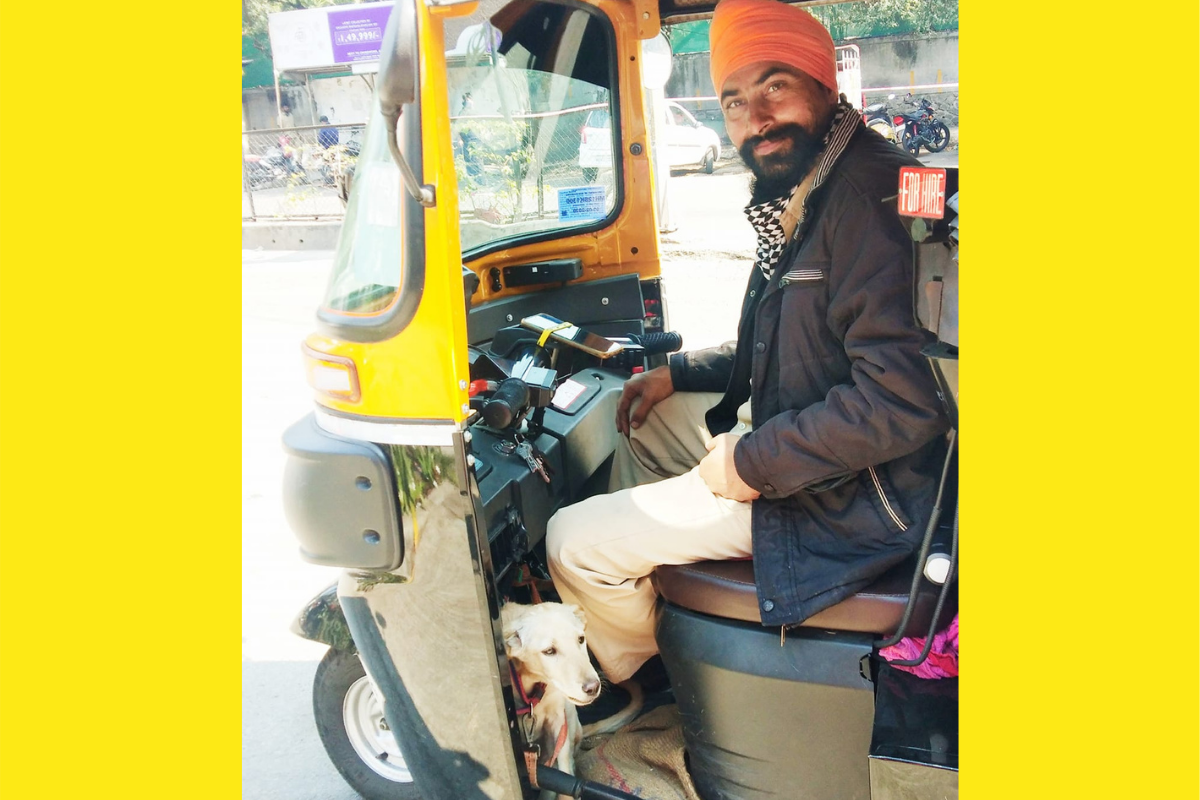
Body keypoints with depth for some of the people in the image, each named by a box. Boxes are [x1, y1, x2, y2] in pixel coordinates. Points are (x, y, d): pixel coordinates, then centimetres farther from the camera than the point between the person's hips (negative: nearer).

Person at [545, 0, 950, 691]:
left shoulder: (868, 196, -26)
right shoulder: (800, 204, 8)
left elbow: (902, 400, -31)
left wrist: (756, 462, -21)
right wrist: (679, 374, 13)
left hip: (848, 497, -10)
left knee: (574, 541, -7)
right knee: (645, 418, 25)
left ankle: (633, 674, 23)